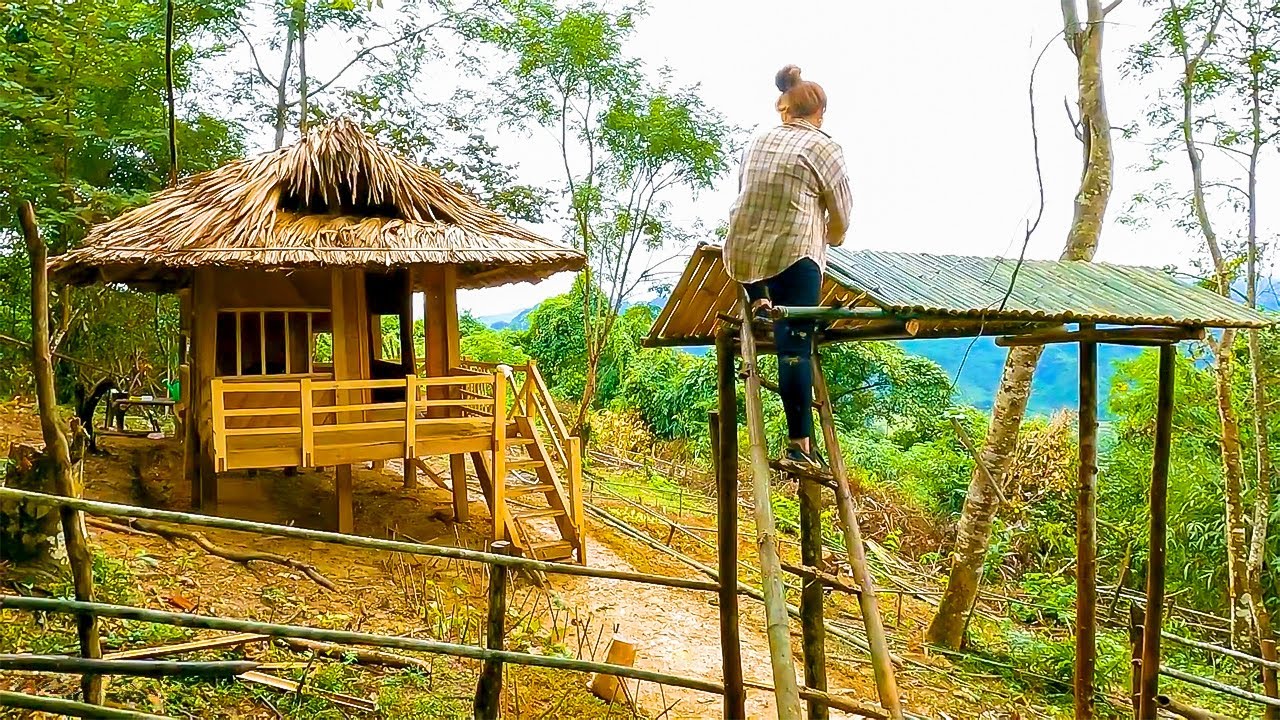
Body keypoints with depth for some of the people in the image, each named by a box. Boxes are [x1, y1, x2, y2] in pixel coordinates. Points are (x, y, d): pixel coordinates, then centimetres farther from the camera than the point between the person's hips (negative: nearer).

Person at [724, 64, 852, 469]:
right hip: (793, 257, -5)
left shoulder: (757, 143, 13)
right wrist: (832, 238, 28)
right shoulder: (824, 148, -1)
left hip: (741, 253, 5)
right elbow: (841, 218, 4)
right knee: (796, 349, -5)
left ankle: (758, 301, 21)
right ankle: (799, 445, -7)